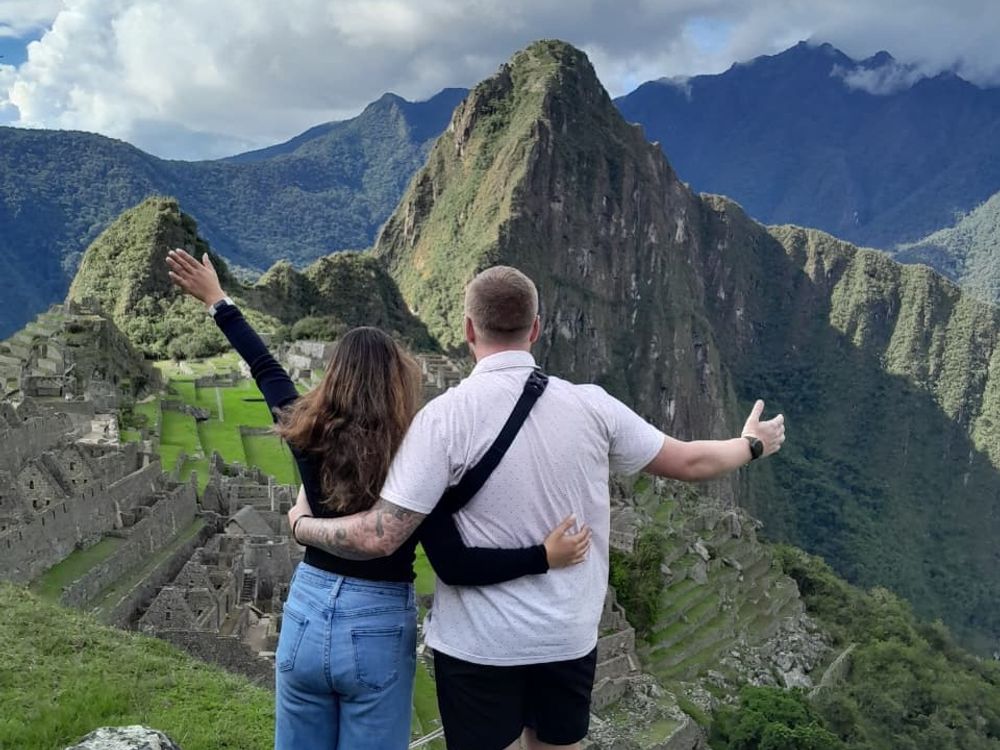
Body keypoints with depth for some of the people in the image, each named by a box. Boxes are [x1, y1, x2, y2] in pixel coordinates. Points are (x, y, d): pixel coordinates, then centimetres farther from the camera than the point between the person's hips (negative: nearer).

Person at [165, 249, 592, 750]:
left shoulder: (309, 438, -7)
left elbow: (264, 368, 7)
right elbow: (453, 565, -22)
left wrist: (217, 301, 21)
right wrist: (545, 556, -22)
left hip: (305, 619, 4)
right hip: (378, 634, -4)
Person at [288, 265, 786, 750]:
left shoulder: (446, 416, -17)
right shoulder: (590, 406, -6)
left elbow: (379, 538, -18)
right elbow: (688, 462, 7)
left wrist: (303, 522, 1)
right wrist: (752, 444, 27)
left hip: (479, 643, -3)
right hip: (570, 637, 4)